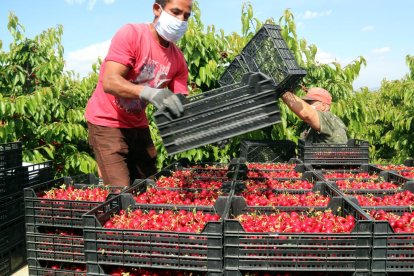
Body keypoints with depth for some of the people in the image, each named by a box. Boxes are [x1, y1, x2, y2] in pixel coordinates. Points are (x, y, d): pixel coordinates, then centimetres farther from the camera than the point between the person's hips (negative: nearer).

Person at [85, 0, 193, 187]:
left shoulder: (178, 59, 0)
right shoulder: (131, 34, -18)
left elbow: (179, 101, -3)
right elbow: (109, 82, -28)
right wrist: (150, 93, -43)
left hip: (138, 125, 6)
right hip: (107, 122, -6)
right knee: (121, 191, -13)